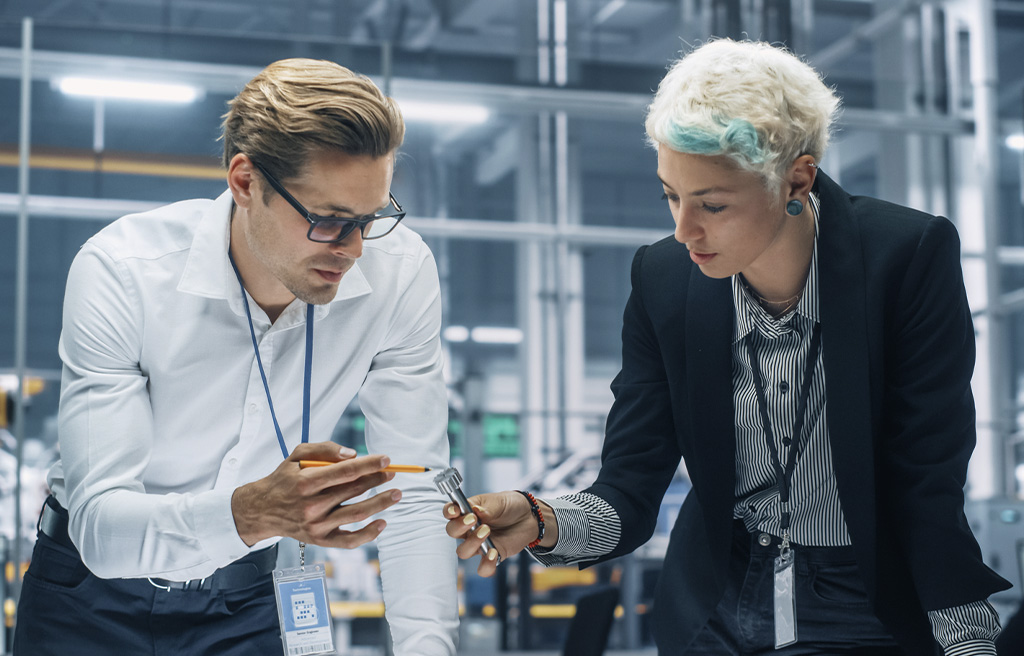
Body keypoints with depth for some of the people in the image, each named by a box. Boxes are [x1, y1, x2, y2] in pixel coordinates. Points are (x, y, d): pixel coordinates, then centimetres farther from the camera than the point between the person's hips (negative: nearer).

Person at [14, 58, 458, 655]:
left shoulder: (400, 273, -19)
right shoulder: (119, 272, -26)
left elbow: (413, 501, -15)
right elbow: (100, 523, -33)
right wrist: (252, 512, -50)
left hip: (251, 597, 1)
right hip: (99, 596, 0)